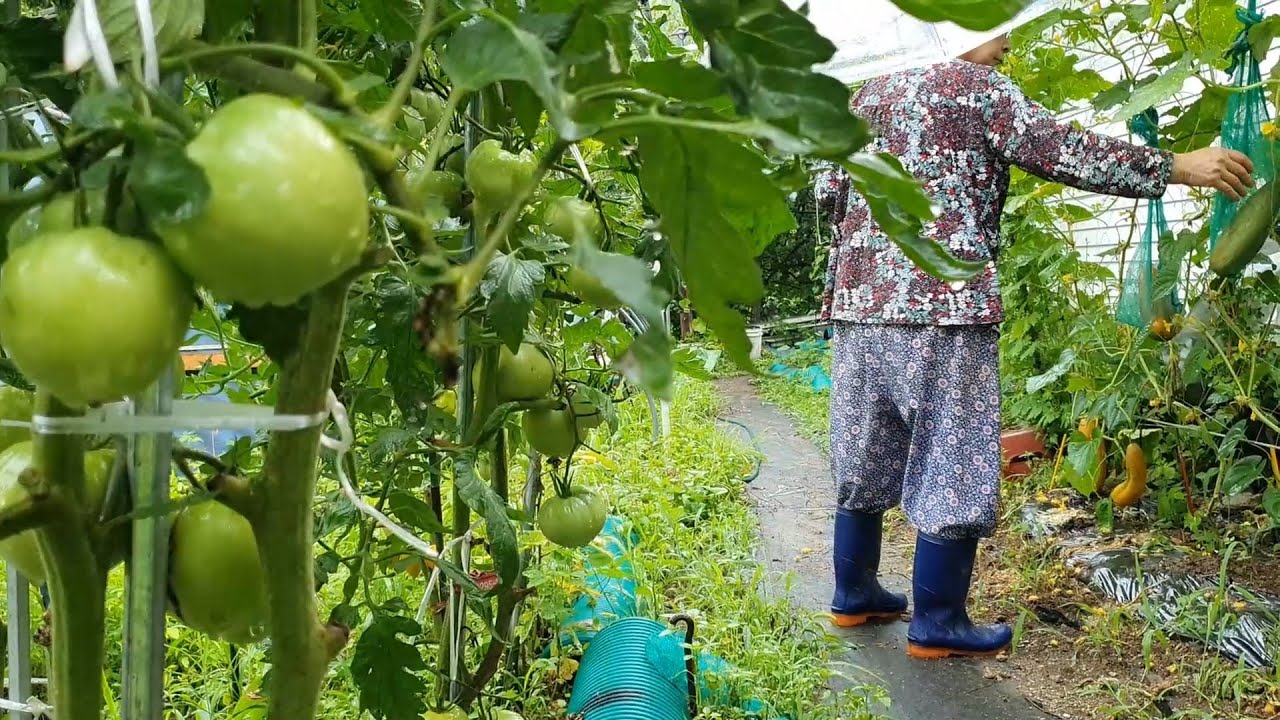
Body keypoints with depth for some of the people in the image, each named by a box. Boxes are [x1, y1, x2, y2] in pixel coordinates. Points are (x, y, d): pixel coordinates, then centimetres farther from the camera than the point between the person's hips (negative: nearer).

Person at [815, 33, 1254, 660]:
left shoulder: (867, 95, 18)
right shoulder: (974, 85, -1)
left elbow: (827, 193, 19)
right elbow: (1062, 152, -9)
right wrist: (1177, 167, -5)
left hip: (860, 302, 7)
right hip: (940, 304, -7)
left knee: (864, 460, 15)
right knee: (952, 465, 1)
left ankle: (853, 596, 25)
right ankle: (936, 625, 7)